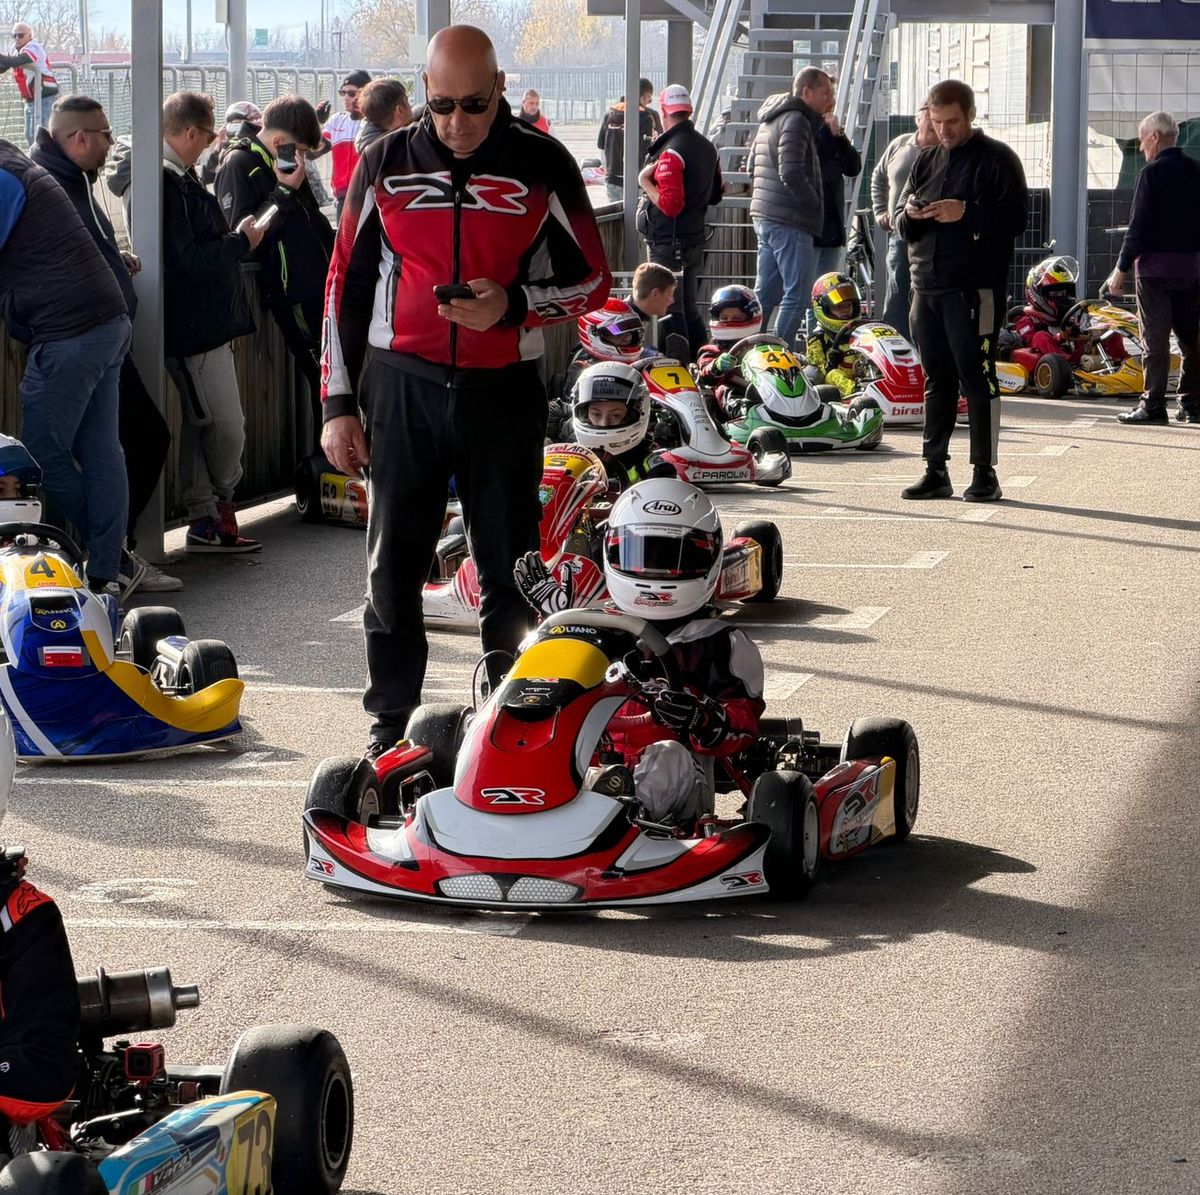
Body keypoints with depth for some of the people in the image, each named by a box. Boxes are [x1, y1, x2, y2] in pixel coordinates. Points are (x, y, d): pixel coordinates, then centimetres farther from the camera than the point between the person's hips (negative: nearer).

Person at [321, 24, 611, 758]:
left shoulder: (542, 165, -1)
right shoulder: (388, 163, 4)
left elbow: (592, 281, 3)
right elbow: (347, 283, 8)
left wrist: (513, 305, -16)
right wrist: (340, 402, 5)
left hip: (504, 393, -1)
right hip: (404, 388, 1)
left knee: (511, 568, 4)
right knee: (394, 565, 3)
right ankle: (391, 722, 10)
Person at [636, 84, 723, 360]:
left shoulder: (671, 153, -19)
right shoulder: (706, 146, 10)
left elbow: (670, 205, -25)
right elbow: (714, 197, 19)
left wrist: (645, 182, -14)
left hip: (669, 243, -9)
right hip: (696, 240, 9)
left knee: (671, 312, -4)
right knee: (689, 309, 17)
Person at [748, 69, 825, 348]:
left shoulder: (769, 120, 18)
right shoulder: (796, 120, -13)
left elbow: (752, 167, 25)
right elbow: (791, 174, -22)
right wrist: (814, 203, -9)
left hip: (763, 217, 10)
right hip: (790, 221, -10)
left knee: (765, 292, 14)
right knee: (797, 294, -7)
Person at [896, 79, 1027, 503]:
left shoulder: (996, 159, 0)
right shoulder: (926, 160, 18)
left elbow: (1015, 218, -9)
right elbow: (901, 223, 20)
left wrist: (966, 214, -19)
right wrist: (910, 215, -3)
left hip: (975, 288, -6)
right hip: (927, 286, 6)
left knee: (977, 377, -6)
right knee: (937, 380, 9)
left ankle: (984, 472, -3)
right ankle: (935, 471, 13)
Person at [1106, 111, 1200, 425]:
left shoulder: (1153, 173, -10)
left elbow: (1139, 226, -12)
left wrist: (1121, 269, -8)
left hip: (1155, 264, -6)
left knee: (1155, 337, -4)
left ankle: (1153, 405, -5)